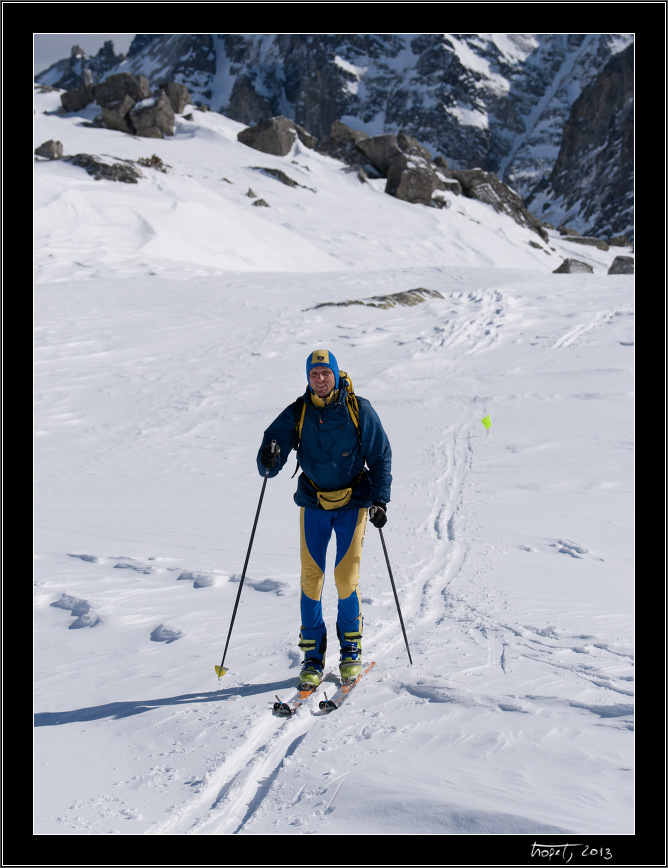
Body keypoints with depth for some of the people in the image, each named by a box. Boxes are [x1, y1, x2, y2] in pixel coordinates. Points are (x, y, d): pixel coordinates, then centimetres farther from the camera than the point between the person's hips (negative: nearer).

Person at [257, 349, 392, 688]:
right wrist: (269, 461, -31)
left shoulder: (359, 410, -6)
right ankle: (313, 655, 9)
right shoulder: (297, 413, -3)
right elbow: (270, 463, -6)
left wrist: (380, 500, -8)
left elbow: (380, 457, 1)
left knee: (346, 577, -5)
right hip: (313, 503, 2)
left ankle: (351, 650, 16)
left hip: (353, 502, -2)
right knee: (310, 577, -2)